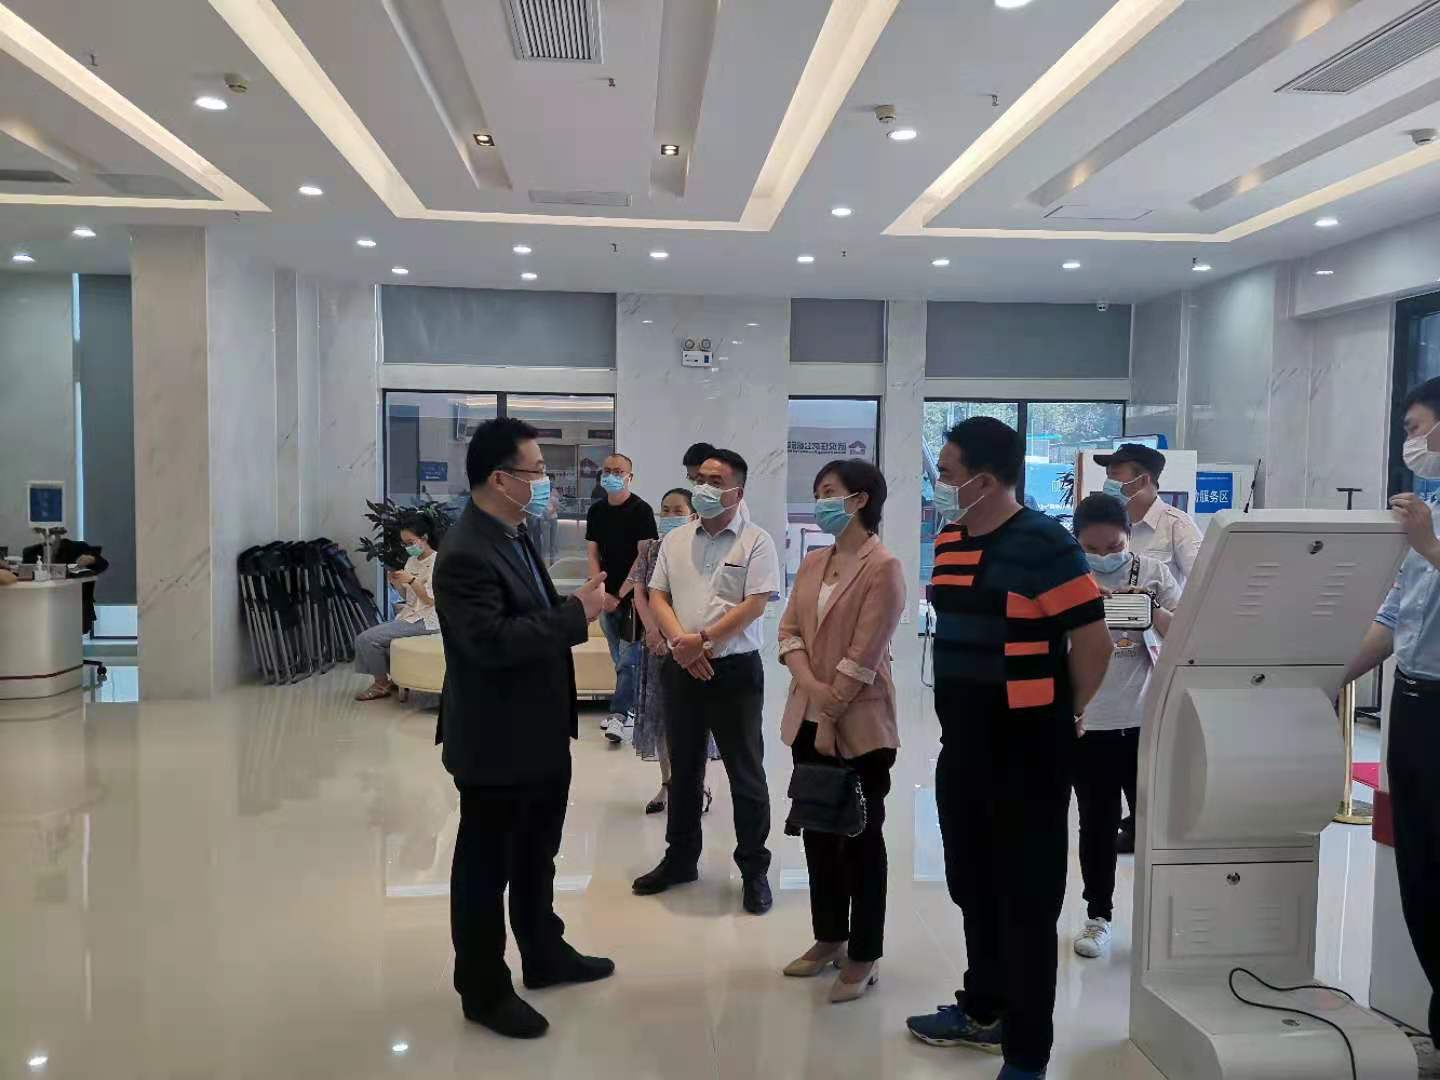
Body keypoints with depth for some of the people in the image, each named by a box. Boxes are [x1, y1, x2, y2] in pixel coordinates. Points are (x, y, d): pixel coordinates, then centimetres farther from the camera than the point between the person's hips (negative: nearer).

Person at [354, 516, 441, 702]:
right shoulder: (412, 560, 11)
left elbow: (431, 599, -18)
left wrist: (411, 580, -25)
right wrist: (396, 583, -1)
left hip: (425, 620, -9)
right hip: (409, 615, 9)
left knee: (365, 639, -14)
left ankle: (381, 684, 4)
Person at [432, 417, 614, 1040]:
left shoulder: (514, 535, 8)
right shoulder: (465, 553, -23)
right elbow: (492, 640, -32)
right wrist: (577, 614, -27)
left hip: (540, 735, 10)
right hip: (495, 743, -9)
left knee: (536, 857, 24)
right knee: (485, 867, 9)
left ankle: (544, 955, 42)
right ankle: (483, 989, 26)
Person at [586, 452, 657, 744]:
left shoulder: (641, 510, -7)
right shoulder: (596, 511, 9)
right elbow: (592, 554, 9)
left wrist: (621, 595, -11)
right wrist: (602, 593, -4)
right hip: (606, 595, 5)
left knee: (628, 658, -7)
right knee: (619, 659, 13)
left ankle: (618, 714, -5)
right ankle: (632, 705, 25)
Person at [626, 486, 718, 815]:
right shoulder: (651, 549, 5)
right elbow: (640, 593, 1)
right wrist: (653, 630, -13)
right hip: (657, 639, 4)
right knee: (659, 710, 9)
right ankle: (667, 782, 21)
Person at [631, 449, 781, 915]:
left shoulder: (756, 541, -6)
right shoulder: (675, 540, 9)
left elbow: (755, 605, -14)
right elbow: (657, 597, 6)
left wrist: (702, 640, -17)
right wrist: (682, 642, -11)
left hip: (736, 670, -5)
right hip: (681, 669, 5)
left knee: (746, 774, 4)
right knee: (683, 769, 16)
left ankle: (755, 870, 17)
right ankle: (680, 859, 30)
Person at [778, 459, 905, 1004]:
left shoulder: (884, 568, -13)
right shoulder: (812, 562, 10)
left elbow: (863, 656, -17)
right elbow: (789, 629, 5)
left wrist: (830, 715, -15)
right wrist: (809, 683, -12)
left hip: (859, 725, -7)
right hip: (808, 718, 7)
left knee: (861, 838, 5)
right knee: (818, 832, 15)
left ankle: (864, 955, 18)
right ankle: (829, 937, 32)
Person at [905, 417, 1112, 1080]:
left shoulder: (1044, 543, -16)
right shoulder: (949, 542, 8)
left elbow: (1093, 640, -15)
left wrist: (1061, 714, -2)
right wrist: (958, 711, 15)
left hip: (1027, 751, -8)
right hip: (963, 746, 8)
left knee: (1027, 900, 5)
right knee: (972, 886, 20)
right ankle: (982, 1011, 39)